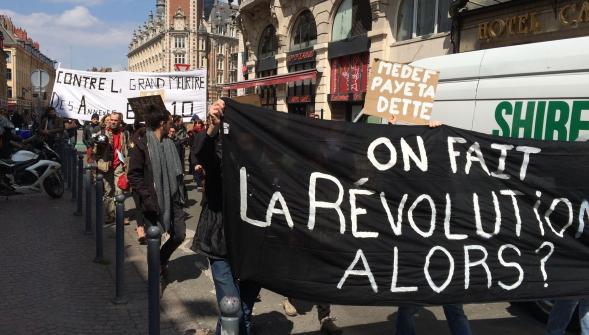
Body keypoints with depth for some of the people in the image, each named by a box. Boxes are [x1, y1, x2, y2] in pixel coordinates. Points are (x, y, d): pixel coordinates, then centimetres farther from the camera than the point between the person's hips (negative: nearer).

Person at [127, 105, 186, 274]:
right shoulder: (142, 145, -8)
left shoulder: (170, 143, 11)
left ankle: (161, 260, 33)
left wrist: (181, 193, 12)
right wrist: (147, 198, -18)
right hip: (153, 202, -6)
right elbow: (134, 176, -10)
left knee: (179, 235, 6)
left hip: (173, 200, 6)